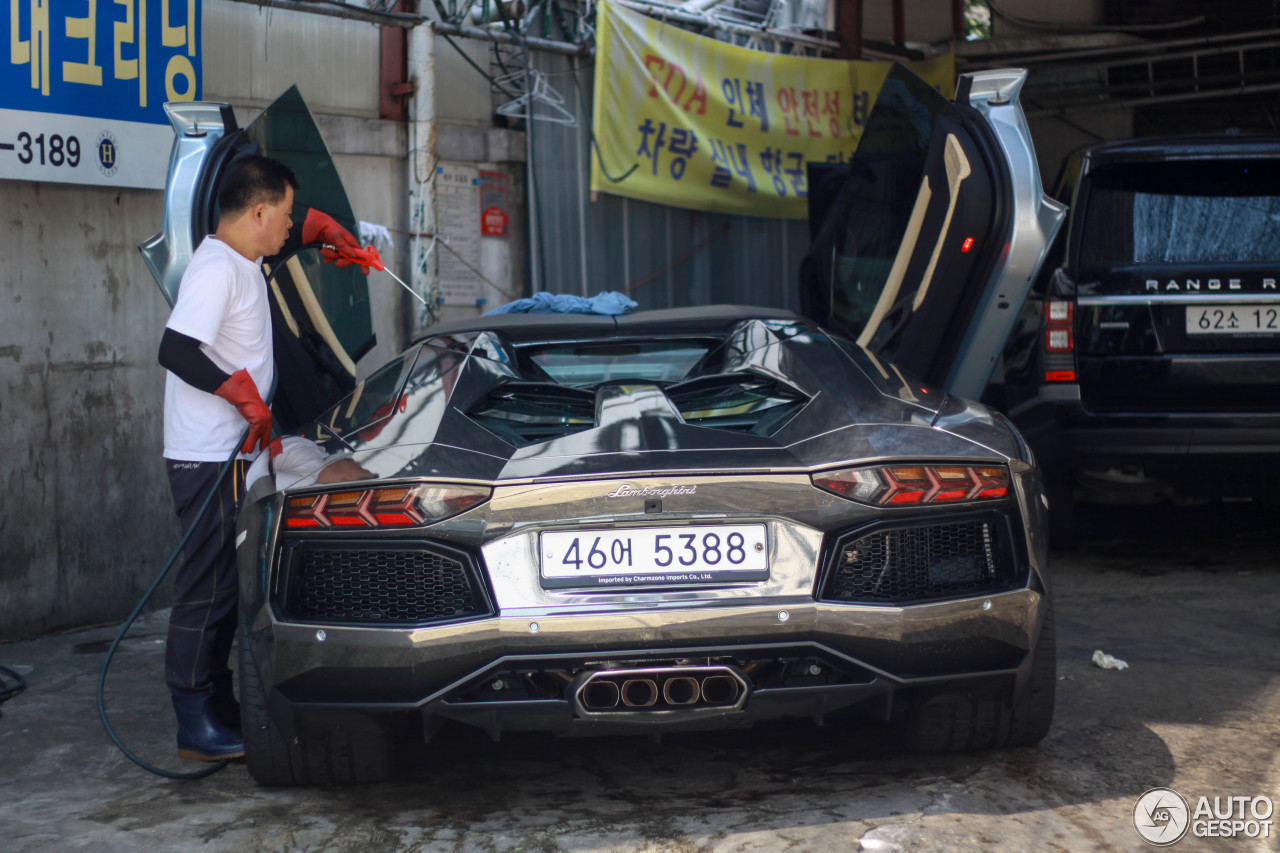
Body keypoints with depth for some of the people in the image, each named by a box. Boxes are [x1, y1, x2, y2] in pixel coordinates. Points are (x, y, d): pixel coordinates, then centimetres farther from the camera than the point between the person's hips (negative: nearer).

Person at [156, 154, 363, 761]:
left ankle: (221, 710, 23)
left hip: (233, 455, 10)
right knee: (206, 590, -7)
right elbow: (176, 351, -26)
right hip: (206, 458, -10)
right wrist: (245, 392, -22)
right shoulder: (216, 269, -17)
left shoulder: (244, 261, 14)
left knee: (228, 587, 15)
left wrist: (320, 228, 24)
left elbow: (289, 234, 39)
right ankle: (196, 726, -1)